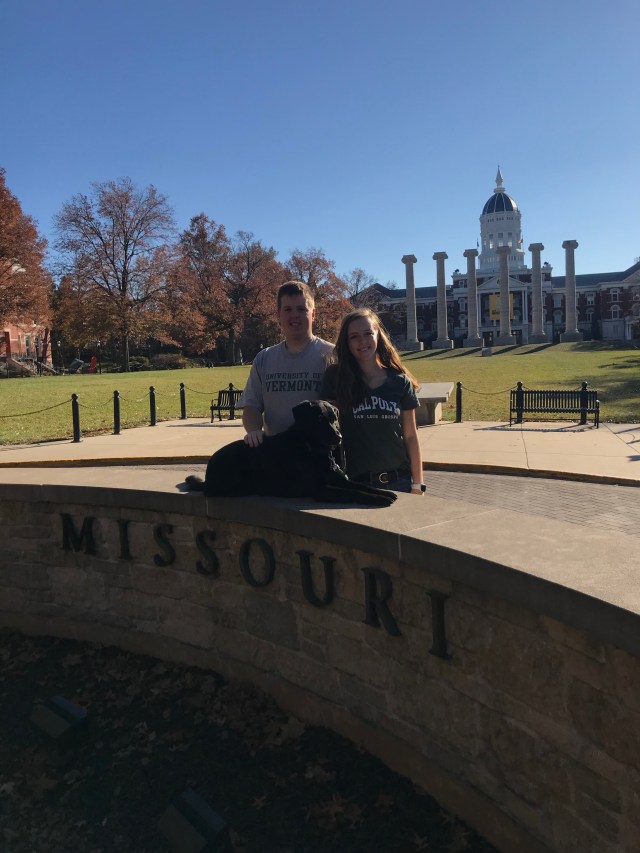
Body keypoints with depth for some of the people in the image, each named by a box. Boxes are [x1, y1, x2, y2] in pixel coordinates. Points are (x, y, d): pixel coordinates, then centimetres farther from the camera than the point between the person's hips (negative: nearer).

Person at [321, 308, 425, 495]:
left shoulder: (400, 382, 1)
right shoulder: (336, 377, -3)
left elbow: (411, 436, 4)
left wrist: (417, 485, 3)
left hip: (399, 481, 2)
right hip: (356, 481, -1)